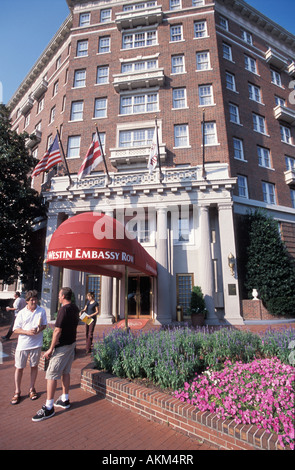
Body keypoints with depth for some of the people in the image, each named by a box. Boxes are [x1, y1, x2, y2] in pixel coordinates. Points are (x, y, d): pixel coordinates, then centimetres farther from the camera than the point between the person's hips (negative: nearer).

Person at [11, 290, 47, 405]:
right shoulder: (21, 313, -6)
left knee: (34, 366, 14)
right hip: (22, 344, -1)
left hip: (36, 344, 1)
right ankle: (17, 392, 26)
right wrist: (27, 332, -21)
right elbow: (15, 329, -5)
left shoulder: (42, 311, -3)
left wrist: (40, 329, -17)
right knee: (19, 368, 8)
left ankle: (32, 389, 32)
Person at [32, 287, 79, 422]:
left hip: (62, 346, -9)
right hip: (72, 343, 9)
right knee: (65, 372, 18)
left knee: (51, 374, 0)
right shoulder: (75, 308, 4)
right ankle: (65, 400, 29)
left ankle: (49, 408, 7)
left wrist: (51, 349, -18)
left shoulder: (63, 310, -22)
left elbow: (57, 331, -23)